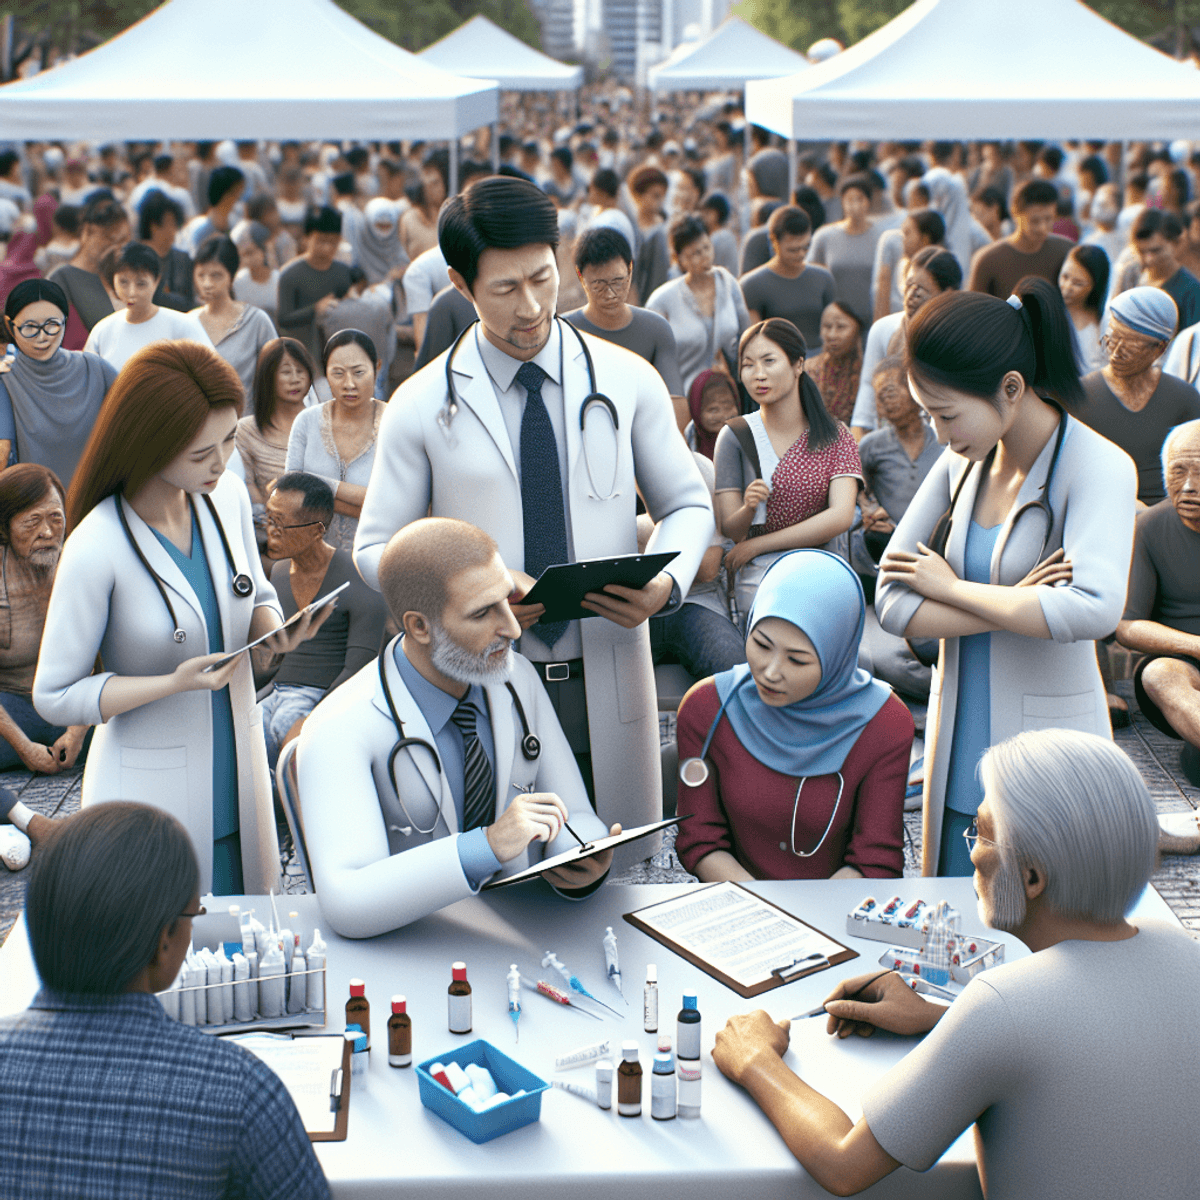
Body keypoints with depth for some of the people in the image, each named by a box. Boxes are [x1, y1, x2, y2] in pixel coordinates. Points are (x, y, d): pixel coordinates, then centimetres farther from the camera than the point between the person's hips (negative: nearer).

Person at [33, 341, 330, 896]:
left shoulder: (226, 496, -5)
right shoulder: (96, 549, -23)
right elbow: (55, 695, -14)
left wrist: (276, 630, -11)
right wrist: (175, 683, -25)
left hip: (238, 777, 5)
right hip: (149, 786, -5)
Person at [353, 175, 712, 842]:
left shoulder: (629, 380, 4)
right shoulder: (422, 404, 1)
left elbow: (688, 505, 12)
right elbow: (377, 547, 4)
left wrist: (666, 583, -11)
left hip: (607, 684, 1)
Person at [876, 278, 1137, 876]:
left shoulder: (1098, 468, -13)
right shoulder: (961, 465, 3)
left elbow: (1094, 611, -30)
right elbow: (892, 603, -1)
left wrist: (951, 586, -17)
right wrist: (1011, 604, -15)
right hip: (961, 751, 5)